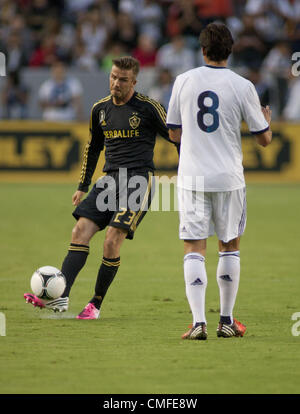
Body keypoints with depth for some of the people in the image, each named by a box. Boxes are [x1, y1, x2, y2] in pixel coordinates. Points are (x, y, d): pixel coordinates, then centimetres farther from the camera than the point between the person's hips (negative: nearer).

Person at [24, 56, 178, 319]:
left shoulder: (148, 108, -5)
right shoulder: (101, 109, 13)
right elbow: (93, 147, 25)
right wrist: (83, 187, 25)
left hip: (139, 180, -6)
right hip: (110, 179, 6)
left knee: (112, 240, -17)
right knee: (80, 232, -10)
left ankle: (96, 304, -5)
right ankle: (60, 297, -17)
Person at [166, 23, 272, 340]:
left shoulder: (184, 81, 0)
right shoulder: (242, 87, -4)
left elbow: (174, 133, 8)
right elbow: (264, 138, 2)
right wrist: (267, 119, 24)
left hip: (191, 177, 0)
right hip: (228, 178, 0)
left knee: (194, 248, 0)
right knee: (229, 247, 14)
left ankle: (198, 322, -12)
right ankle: (227, 321, 17)